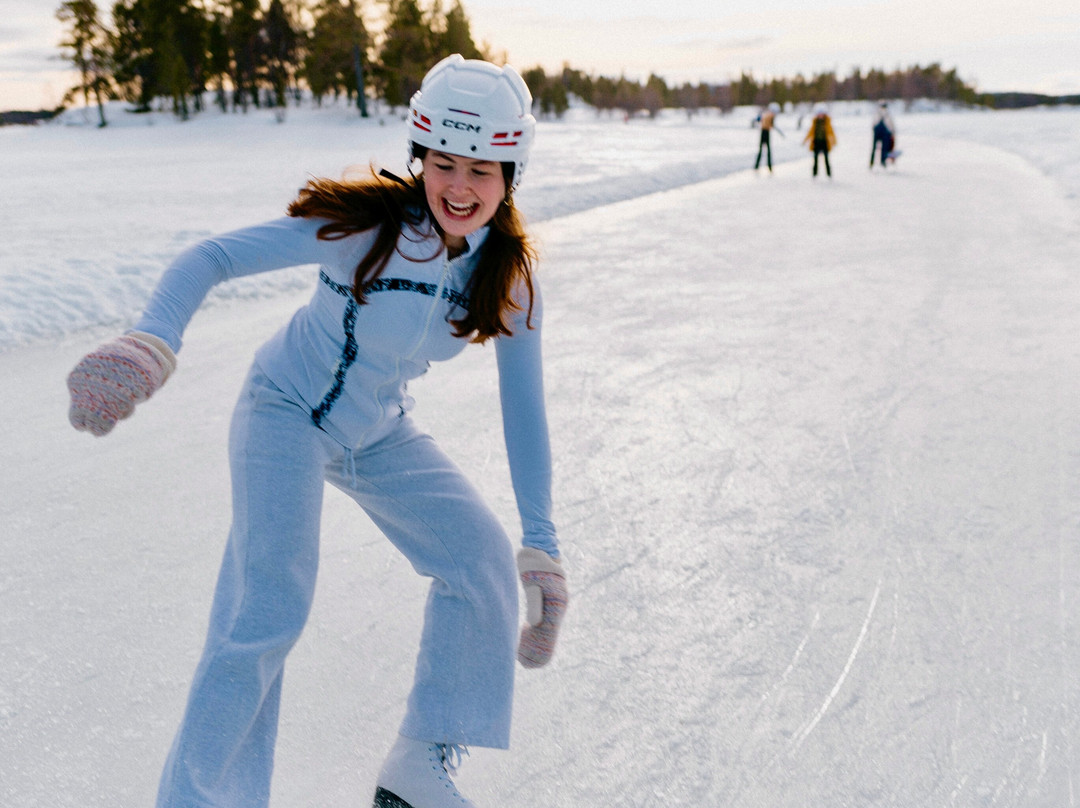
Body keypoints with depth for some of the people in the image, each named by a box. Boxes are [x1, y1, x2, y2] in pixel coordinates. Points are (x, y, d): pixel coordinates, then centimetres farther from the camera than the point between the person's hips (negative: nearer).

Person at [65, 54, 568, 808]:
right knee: (269, 610, -18)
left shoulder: (510, 277, -12)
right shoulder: (363, 223, -25)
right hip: (288, 413, -5)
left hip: (381, 434, 5)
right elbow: (212, 258, -26)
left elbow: (525, 411, -9)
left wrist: (542, 549, -12)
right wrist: (151, 342, -46)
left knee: (482, 557, -6)